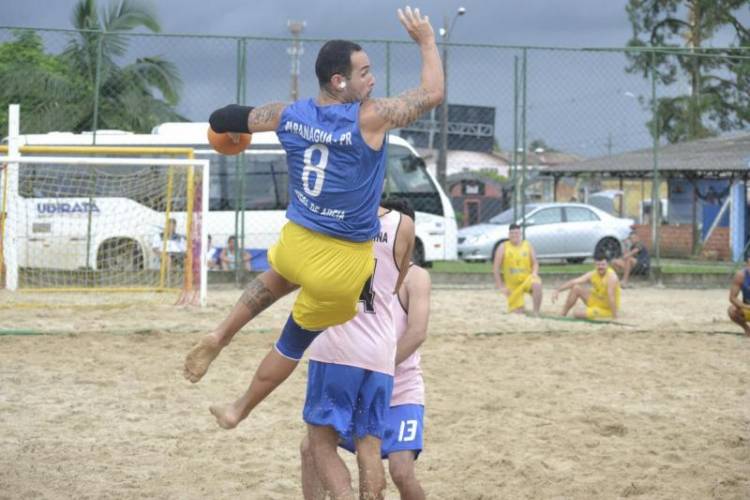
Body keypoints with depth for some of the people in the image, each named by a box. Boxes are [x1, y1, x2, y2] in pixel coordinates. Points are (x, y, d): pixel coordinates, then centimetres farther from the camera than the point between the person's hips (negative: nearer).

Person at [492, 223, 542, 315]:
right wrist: (500, 286, -8)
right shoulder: (503, 247, -2)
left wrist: (534, 273, -16)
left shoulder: (527, 245, 3)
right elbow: (495, 268, -2)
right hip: (512, 285, 0)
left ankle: (536, 313, -27)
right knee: (517, 312, -7)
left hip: (527, 279, 0)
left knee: (537, 285, -37)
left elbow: (535, 263, 6)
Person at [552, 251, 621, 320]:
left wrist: (614, 317, -37)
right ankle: (562, 316, 4)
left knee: (577, 314, -21)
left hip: (607, 309, -7)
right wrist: (558, 290, -19)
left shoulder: (611, 276, -27)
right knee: (576, 288, -4)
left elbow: (611, 297, -34)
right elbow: (573, 282, -9)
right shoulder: (592, 274, -7)